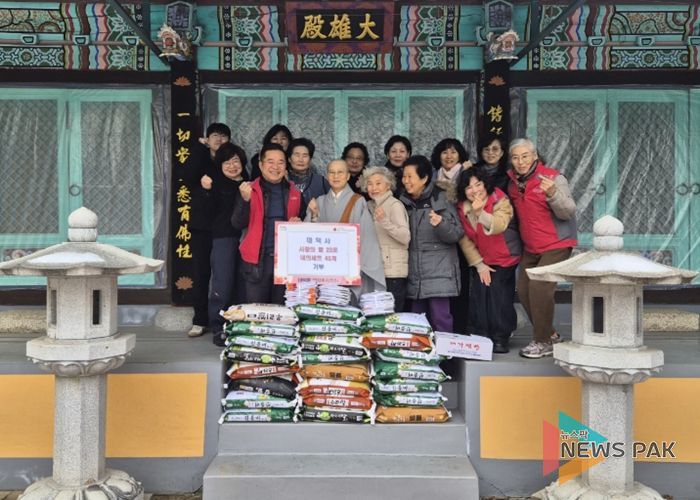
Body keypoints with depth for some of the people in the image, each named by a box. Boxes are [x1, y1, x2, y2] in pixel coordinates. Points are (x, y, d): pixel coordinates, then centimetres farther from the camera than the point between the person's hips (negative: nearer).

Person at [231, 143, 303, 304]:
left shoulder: (295, 193, 9)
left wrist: (299, 223, -3)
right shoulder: (249, 190, 2)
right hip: (257, 260, -2)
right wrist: (245, 199, -20)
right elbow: (237, 224, -5)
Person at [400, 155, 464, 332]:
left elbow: (458, 234, -8)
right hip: (414, 274, 5)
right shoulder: (404, 202, 10)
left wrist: (441, 224, -27)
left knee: (440, 317, -6)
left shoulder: (441, 200, -5)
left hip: (439, 272, -5)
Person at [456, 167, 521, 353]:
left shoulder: (500, 201, -16)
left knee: (499, 295, -13)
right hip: (480, 261, 4)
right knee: (478, 296, -6)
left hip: (504, 259, -3)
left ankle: (500, 338, 0)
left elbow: (499, 226, -33)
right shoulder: (461, 208, -4)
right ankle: (483, 336, 7)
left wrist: (480, 213, -48)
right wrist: (479, 265, -7)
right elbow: (464, 239, -4)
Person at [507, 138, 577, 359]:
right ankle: (549, 334, 21)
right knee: (524, 289, 4)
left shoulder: (553, 178, -13)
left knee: (540, 287, -21)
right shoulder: (513, 181, 6)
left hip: (556, 245, -7)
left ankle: (543, 343, -10)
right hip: (530, 247, 7)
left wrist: (553, 194, -36)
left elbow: (568, 213, -19)